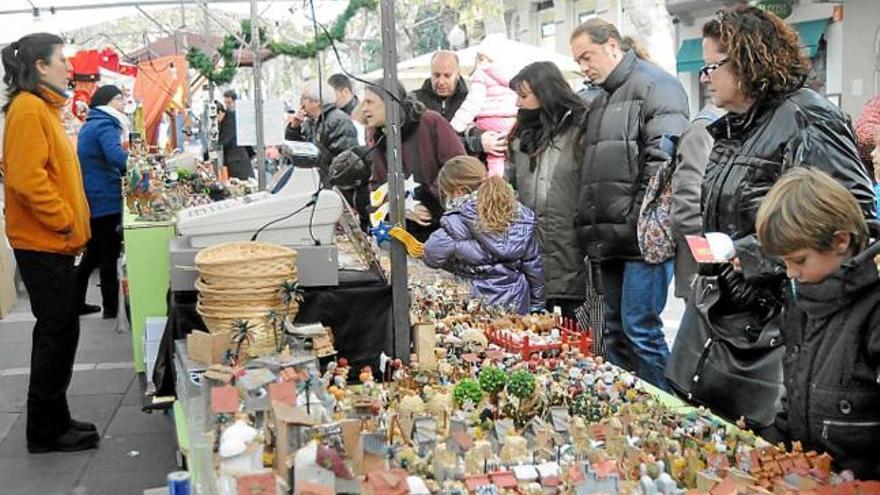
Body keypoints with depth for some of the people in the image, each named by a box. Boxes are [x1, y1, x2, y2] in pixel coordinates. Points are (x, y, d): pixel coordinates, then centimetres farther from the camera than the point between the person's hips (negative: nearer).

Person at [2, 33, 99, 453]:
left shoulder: (43, 107, 16)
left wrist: (72, 224, 16)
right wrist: (66, 223, -18)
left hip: (51, 242, 10)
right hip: (44, 242, -10)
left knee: (56, 331, 15)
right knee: (59, 331, -3)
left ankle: (52, 420, 25)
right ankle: (46, 431, 7)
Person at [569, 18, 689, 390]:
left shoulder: (655, 84, -6)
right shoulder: (601, 101, 22)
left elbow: (665, 161, -16)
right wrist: (588, 226, 15)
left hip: (642, 234, -9)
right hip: (610, 236, 9)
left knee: (639, 328, -7)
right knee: (615, 330, 13)